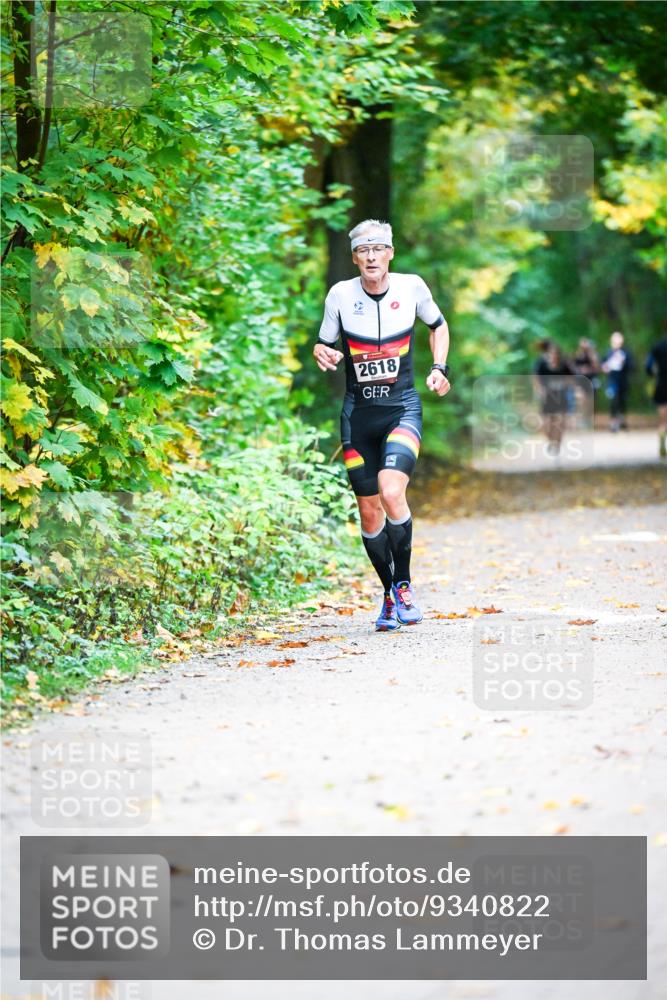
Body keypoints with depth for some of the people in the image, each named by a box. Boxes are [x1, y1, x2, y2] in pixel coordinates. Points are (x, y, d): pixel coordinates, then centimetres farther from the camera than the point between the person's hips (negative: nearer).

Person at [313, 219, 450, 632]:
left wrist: (440, 368, 2)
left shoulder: (411, 286, -5)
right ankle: (390, 594, 23)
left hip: (402, 408, -2)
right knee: (369, 511, 5)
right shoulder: (341, 294, -5)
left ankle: (404, 583, -5)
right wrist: (324, 355, -16)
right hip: (358, 412, 2)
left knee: (391, 493, -24)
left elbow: (438, 324, 14)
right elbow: (324, 344, 7)